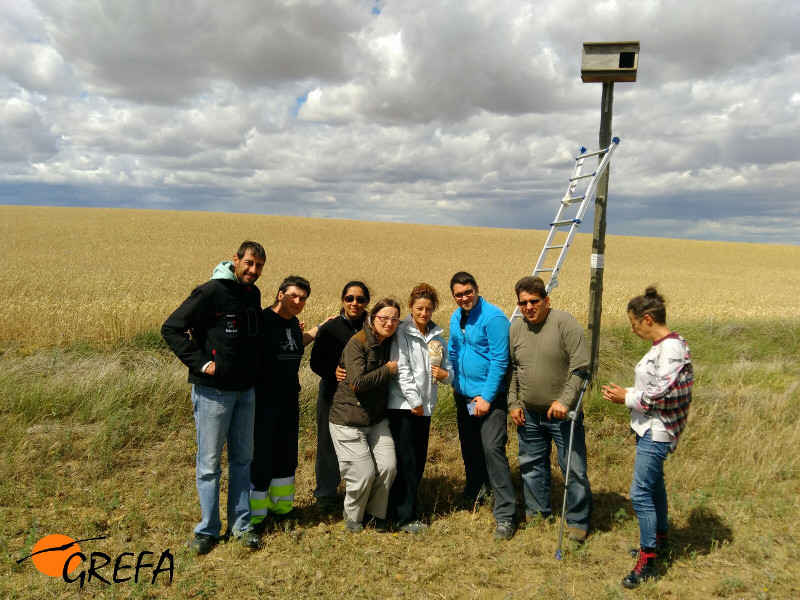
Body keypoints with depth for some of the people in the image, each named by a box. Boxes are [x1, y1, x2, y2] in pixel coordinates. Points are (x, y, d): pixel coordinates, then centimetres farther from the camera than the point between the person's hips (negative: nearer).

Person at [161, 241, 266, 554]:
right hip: (213, 391, -6)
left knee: (242, 459, 13)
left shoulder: (253, 293, 7)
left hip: (245, 391, 7)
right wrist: (201, 363, -18)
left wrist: (254, 370, 10)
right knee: (209, 462, 5)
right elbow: (171, 329, -15)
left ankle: (241, 523, 26)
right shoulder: (211, 291, -14)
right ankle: (207, 529, 20)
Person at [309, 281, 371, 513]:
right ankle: (325, 496, 24)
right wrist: (335, 373, -21)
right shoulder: (330, 328, -3)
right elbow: (316, 362, -3)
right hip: (333, 396, -1)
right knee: (329, 445, 7)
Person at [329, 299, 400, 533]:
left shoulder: (390, 343, 6)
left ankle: (377, 514, 22)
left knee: (388, 467, -2)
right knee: (364, 473, -5)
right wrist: (388, 369, -17)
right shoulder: (357, 342, -16)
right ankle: (353, 517, 23)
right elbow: (357, 383, -24)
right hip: (349, 420, -6)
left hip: (377, 418, 6)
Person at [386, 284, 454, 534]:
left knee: (419, 461, 12)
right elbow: (402, 370, -14)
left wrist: (446, 374, -7)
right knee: (406, 462, -3)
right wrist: (414, 401, -14)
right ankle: (405, 518, 6)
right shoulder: (402, 332, -7)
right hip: (403, 405, -6)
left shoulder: (437, 335, 11)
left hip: (425, 406, 6)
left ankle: (404, 503, 28)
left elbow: (448, 367, 16)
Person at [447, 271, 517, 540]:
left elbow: (500, 360, -19)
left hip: (489, 396, -7)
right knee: (469, 445, 19)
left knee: (492, 448, -13)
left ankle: (504, 514, -4)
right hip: (463, 394, 7)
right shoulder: (456, 318, 6)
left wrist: (486, 397, -19)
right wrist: (456, 382, 9)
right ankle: (475, 489, 43)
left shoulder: (493, 317, -17)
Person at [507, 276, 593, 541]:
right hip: (529, 414, 6)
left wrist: (565, 401, -22)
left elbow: (581, 367, -17)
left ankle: (578, 521, 20)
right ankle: (536, 512, 36)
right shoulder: (515, 328, 2)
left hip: (562, 413, -5)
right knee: (532, 465, 18)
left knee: (574, 469, 2)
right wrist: (513, 403, 6)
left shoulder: (565, 322, -14)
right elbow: (512, 369, 11)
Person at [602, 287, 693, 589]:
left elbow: (663, 395, -24)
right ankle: (659, 539, 41)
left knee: (640, 493, -7)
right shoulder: (660, 346, 9)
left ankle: (648, 561, 4)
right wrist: (626, 392, 6)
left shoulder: (671, 349, -21)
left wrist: (627, 398, -14)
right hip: (649, 428, 10)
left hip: (656, 432, -10)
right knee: (654, 484, 23)